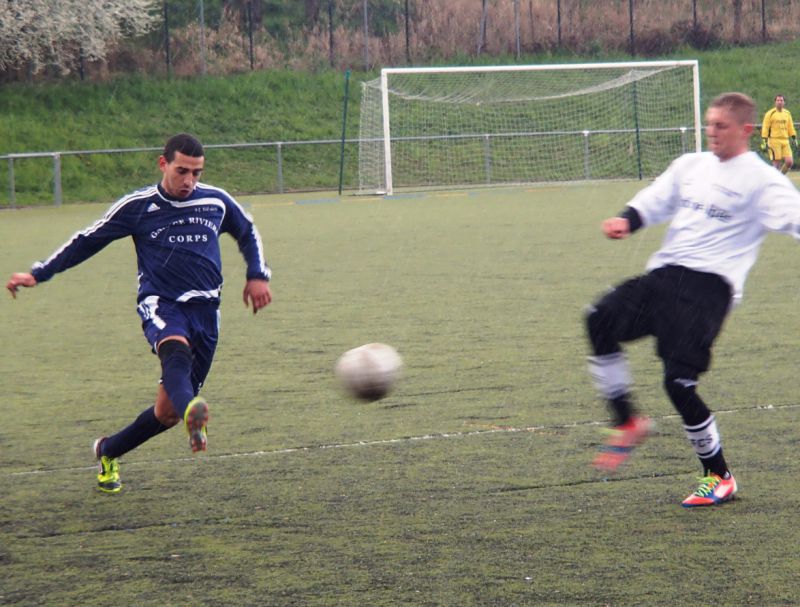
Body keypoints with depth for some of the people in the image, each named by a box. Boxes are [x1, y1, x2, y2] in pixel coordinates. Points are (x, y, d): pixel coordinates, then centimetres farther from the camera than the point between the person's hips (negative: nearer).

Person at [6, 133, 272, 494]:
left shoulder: (216, 202, 10)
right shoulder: (137, 206, 3)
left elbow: (248, 232, 30)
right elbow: (87, 241, 13)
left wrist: (257, 275, 17)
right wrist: (38, 274, 11)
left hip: (205, 310, 3)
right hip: (160, 304, -3)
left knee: (168, 411, 0)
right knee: (176, 349, -40)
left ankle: (108, 452, 27)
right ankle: (193, 414, -72)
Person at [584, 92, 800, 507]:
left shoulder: (761, 180, 0)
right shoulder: (691, 166, 21)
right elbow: (654, 201, 22)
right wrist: (627, 220, 0)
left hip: (709, 285, -6)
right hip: (663, 274, 6)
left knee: (679, 380, -14)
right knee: (601, 320, -18)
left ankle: (719, 478, 5)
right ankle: (628, 423, -2)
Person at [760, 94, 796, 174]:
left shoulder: (787, 113, 13)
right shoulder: (770, 113, -3)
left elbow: (790, 127, 18)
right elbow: (765, 128, -5)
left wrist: (794, 139, 10)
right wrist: (764, 142, -11)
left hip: (785, 141, 5)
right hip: (774, 141, -5)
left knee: (789, 162, -4)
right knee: (777, 163, -6)